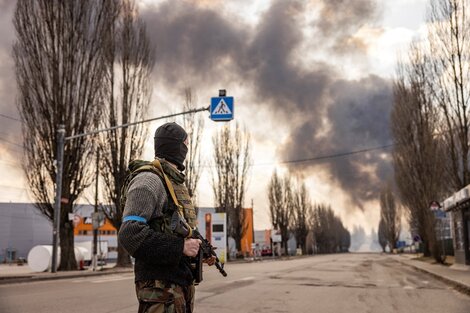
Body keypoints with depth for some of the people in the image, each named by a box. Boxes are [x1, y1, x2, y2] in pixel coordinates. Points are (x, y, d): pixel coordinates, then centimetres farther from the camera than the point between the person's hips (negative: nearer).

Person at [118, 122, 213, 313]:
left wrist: (200, 250, 8)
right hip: (160, 288, -9)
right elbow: (130, 234, -22)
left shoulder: (175, 182, 17)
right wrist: (180, 246, -22)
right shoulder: (149, 180, -12)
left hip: (182, 284, 9)